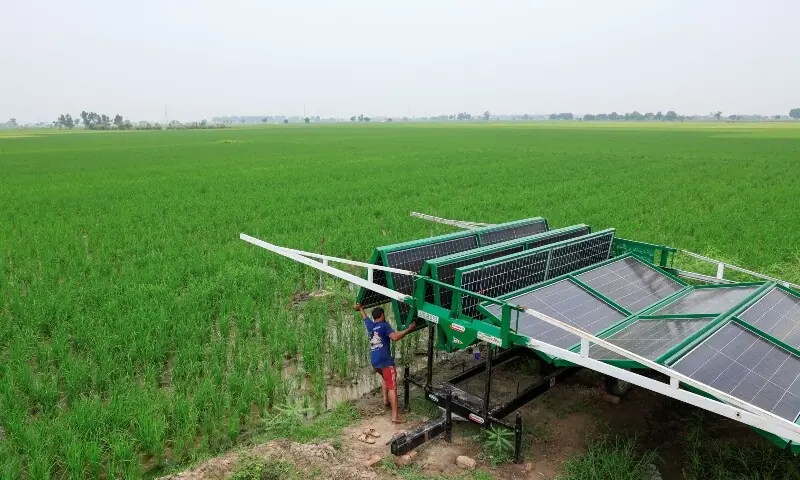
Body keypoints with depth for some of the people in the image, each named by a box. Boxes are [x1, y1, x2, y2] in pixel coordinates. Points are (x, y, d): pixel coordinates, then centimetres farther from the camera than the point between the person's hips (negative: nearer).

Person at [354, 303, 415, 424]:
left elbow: (364, 316, 35)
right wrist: (408, 329, -16)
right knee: (392, 387, -6)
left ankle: (385, 400, 30)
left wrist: (359, 308, 54)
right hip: (385, 360, -7)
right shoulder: (384, 325, -7)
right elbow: (395, 337, -22)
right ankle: (395, 416, -12)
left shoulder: (369, 324, 12)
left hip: (374, 361, 7)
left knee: (386, 378, 34)